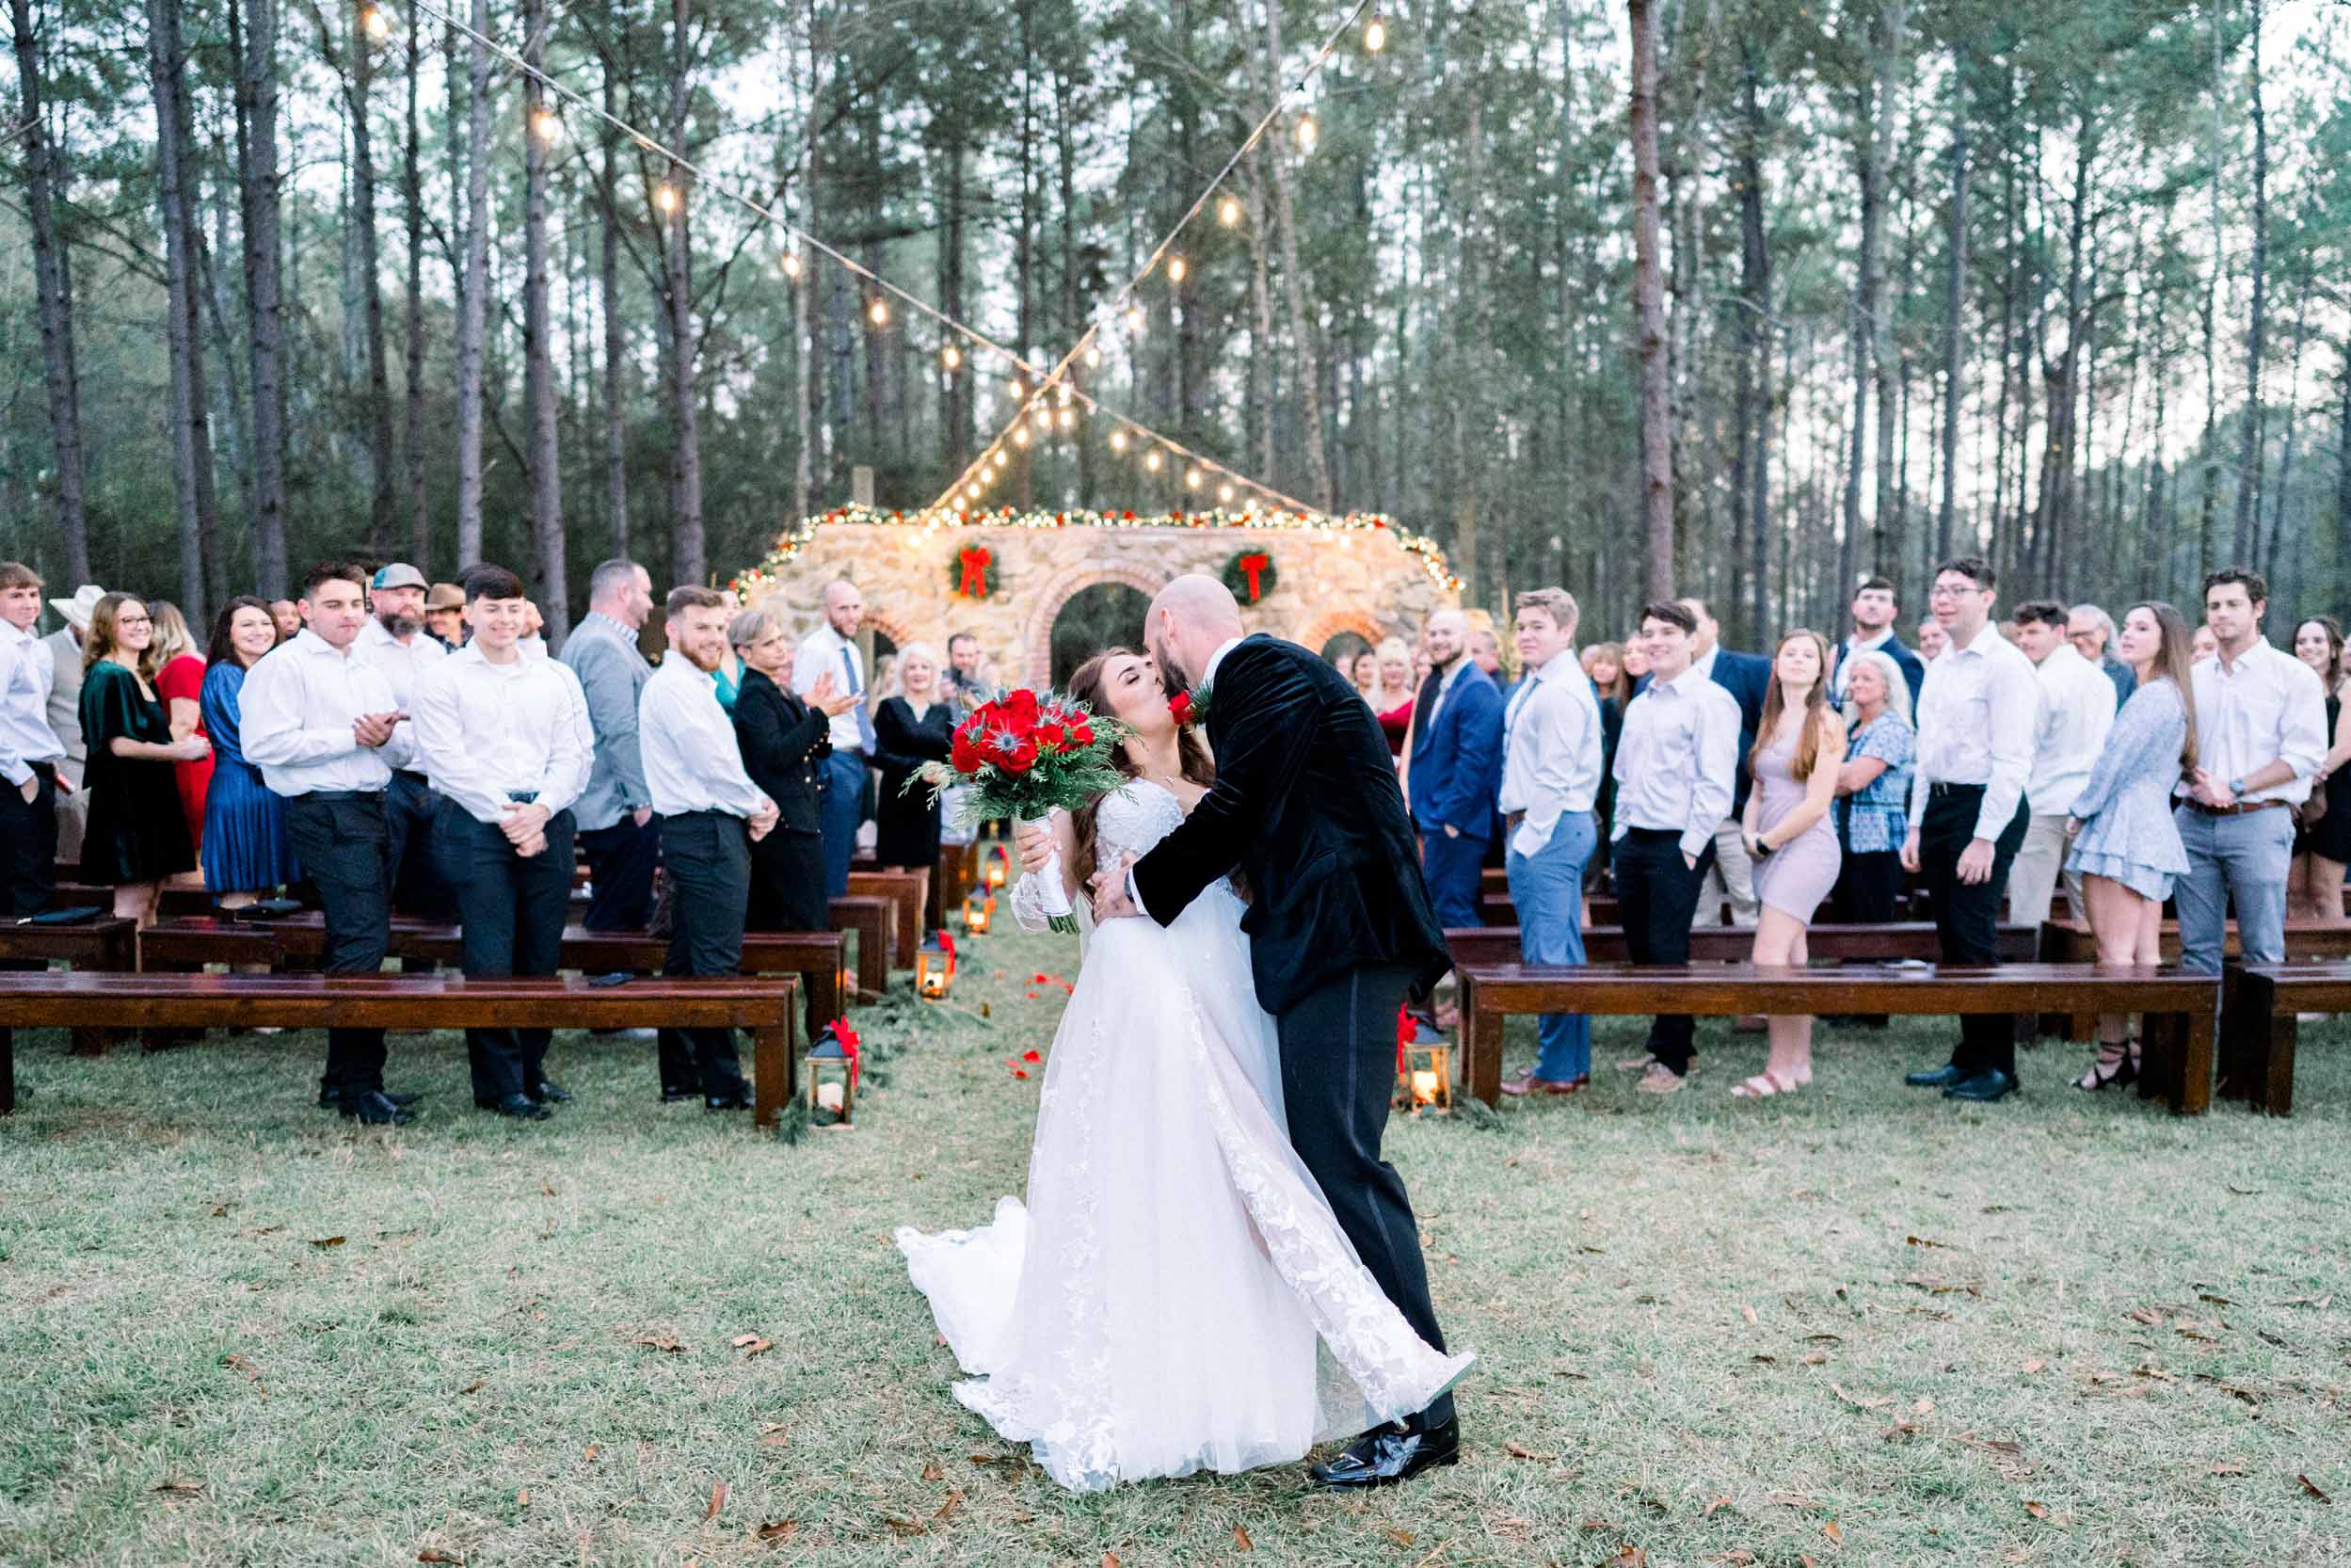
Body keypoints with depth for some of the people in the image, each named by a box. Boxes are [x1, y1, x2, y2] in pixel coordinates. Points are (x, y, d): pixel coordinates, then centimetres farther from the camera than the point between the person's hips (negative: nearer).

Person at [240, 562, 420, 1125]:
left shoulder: (370, 673, 21)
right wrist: (352, 738, -13)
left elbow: (407, 751, 19)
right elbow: (265, 744, -16)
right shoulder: (282, 665, -3)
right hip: (326, 814, -9)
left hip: (372, 810, 9)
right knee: (363, 940, -16)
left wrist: (386, 737, -5)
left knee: (360, 942, 11)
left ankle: (342, 1079, 21)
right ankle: (358, 1084, -12)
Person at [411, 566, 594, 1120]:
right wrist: (505, 815, -12)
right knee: (490, 959, -6)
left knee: (542, 954, 6)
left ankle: (531, 1066, 19)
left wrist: (541, 809, -9)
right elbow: (447, 760, -5)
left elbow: (575, 753, 7)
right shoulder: (442, 679, 4)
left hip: (547, 821, 3)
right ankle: (498, 1083, 2)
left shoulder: (557, 678, 15)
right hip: (475, 825, -3)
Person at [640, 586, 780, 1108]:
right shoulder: (674, 687, -12)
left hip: (700, 833, 11)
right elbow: (712, 763, -18)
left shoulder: (696, 686, 20)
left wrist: (752, 807, 5)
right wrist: (757, 806, -3)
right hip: (708, 833, -11)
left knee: (685, 959, 13)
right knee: (717, 963, -7)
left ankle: (679, 1076, 21)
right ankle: (723, 1084, -2)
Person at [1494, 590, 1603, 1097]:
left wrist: (1528, 839, -17)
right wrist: (1521, 830, 16)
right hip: (1564, 828, 11)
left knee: (1547, 954, -6)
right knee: (1566, 950, 14)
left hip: (1547, 830, -11)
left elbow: (1554, 777, -20)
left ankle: (1556, 1071, 1)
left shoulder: (1559, 693, -16)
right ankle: (1574, 1063, 23)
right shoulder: (1538, 684, 16)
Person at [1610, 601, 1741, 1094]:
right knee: (1641, 948, 12)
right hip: (1634, 843, 8)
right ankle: (1664, 1042, 26)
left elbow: (1716, 782, -14)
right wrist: (1621, 834, 15)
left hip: (1677, 845, -8)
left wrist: (1691, 846, -16)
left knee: (1667, 951, -5)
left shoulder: (1710, 701, -9)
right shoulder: (1638, 706, 16)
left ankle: (1673, 1059, 7)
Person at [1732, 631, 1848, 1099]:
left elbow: (1817, 803, -11)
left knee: (1767, 959, -15)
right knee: (1791, 962, 9)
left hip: (1806, 846, -7)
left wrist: (1767, 841, -6)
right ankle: (1800, 1064, 16)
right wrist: (1749, 834, 0)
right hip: (1771, 851, 7)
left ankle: (1780, 1069, -8)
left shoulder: (1825, 722, -5)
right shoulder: (1769, 721, 15)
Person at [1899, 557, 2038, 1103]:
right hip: (1938, 805, 8)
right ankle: (1967, 1058, 20)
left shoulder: (2005, 665, -11)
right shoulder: (1938, 666, 16)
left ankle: (1996, 1067, 3)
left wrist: (1985, 838, -20)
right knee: (1950, 938, 11)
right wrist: (1916, 826, 17)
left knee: (1975, 936, -7)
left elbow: (2012, 761, -16)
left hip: (1986, 807, -8)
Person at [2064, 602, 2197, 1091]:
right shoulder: (2168, 696, 20)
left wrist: (2080, 811, 0)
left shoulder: (2154, 696, -13)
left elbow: (2115, 762, -13)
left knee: (2115, 952, -8)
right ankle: (2144, 1051, 12)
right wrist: (2088, 812, 16)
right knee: (2145, 953, 9)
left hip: (2124, 830, -10)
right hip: (2152, 830, 10)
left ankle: (2112, 1058, -7)